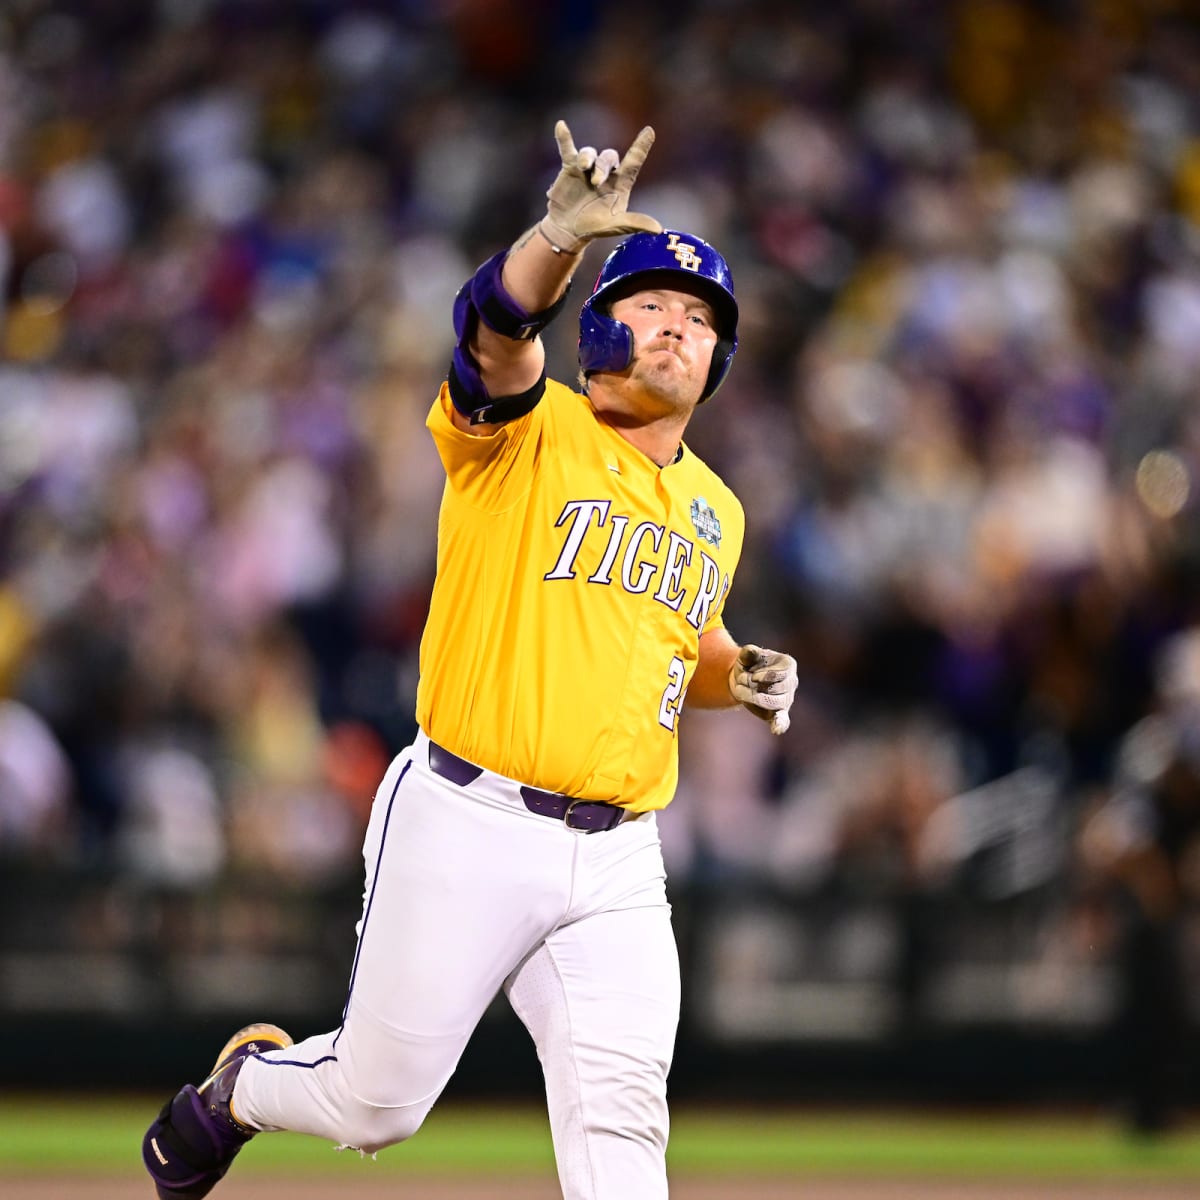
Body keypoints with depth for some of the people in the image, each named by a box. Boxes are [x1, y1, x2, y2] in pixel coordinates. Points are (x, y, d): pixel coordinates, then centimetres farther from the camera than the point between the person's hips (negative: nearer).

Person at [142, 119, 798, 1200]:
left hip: (614, 864, 4)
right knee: (377, 1104, 6)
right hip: (466, 826, -4)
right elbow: (495, 331, -28)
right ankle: (240, 1088, 39)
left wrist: (741, 678, 6)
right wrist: (565, 234, -49)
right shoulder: (528, 431, -5)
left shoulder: (715, 514, 14)